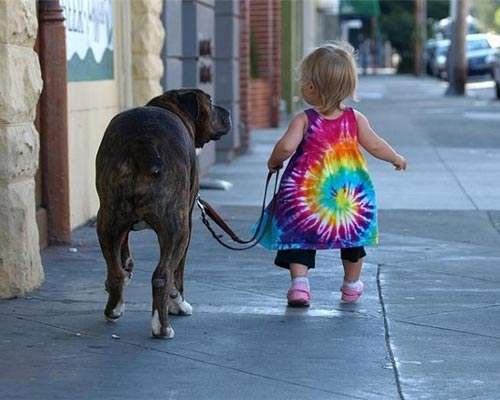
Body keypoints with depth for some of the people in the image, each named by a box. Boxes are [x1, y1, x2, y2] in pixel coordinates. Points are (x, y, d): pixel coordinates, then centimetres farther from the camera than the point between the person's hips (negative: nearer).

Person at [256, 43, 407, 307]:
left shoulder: (304, 120, -11)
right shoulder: (355, 119, -3)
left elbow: (286, 147, -22)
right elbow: (375, 145, 1)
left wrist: (274, 162, -2)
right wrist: (396, 158, 18)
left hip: (305, 194, -3)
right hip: (351, 193, 3)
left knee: (298, 238, 8)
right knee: (352, 238, 24)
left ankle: (299, 281, -12)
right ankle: (352, 285, 37)